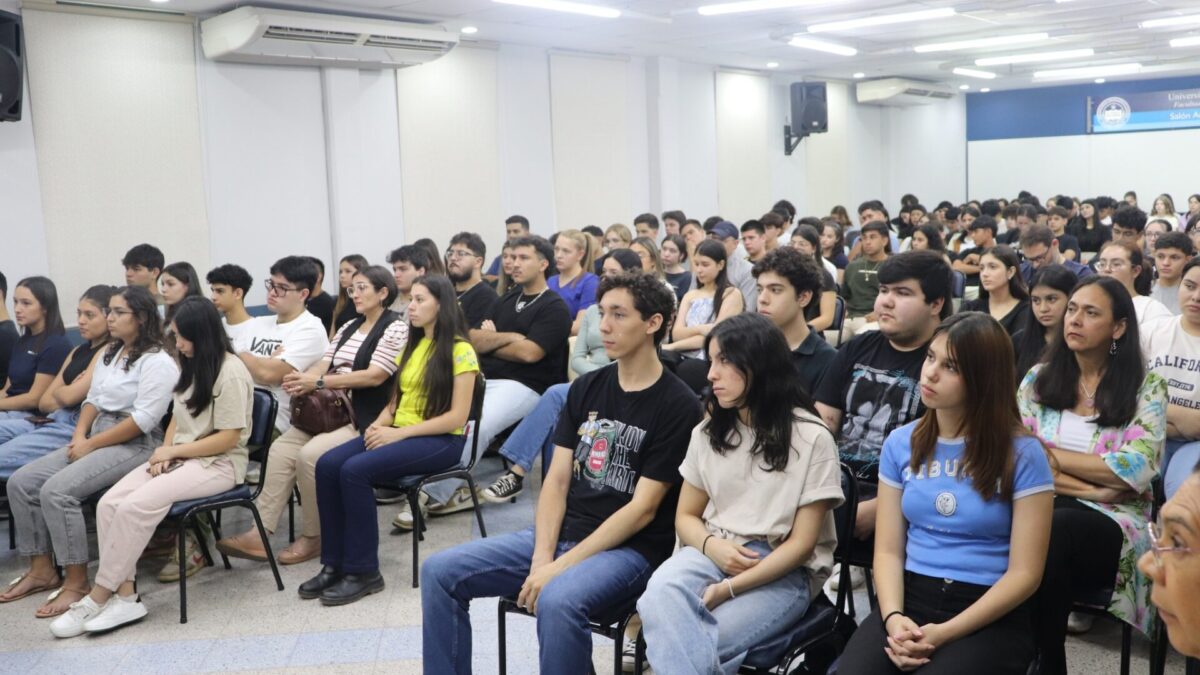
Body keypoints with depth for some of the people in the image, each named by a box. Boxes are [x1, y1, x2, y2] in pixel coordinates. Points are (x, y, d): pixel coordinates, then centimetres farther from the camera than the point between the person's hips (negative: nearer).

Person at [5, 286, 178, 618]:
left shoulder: (158, 361, -13)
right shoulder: (109, 354, 17)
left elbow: (144, 419, -20)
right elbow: (93, 400, 19)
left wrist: (91, 444, -17)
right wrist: (79, 435, -1)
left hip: (136, 446, -9)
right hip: (95, 439, 9)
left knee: (57, 490, -26)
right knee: (21, 482, -3)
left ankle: (77, 583, -17)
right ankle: (42, 569, 4)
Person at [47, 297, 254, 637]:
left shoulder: (230, 371, -13)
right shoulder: (190, 366, 15)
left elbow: (228, 438, -16)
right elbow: (178, 417, 17)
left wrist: (171, 452, -12)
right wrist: (164, 451, -2)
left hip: (218, 463, -8)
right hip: (178, 457, 8)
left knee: (136, 506, -26)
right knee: (109, 503, -15)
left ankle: (98, 598, -13)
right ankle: (125, 596, -17)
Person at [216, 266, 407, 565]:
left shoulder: (395, 327, -6)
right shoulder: (348, 327, 19)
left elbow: (375, 375, -17)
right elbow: (323, 364, 9)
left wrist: (318, 382, -21)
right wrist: (303, 380, -16)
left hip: (365, 420, -7)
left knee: (311, 454, -27)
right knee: (281, 448, -14)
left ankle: (314, 537, -10)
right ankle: (260, 533, -16)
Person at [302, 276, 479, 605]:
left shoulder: (460, 350, -8)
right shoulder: (413, 345, 17)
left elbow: (457, 417, -14)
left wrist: (399, 432, -18)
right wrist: (379, 424, -4)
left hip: (440, 441, -7)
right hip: (399, 433, 8)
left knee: (355, 470, -28)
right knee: (328, 464, -16)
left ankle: (363, 571, -17)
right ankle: (334, 564, -10)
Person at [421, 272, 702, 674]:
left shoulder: (678, 406, -10)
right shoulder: (586, 388, 9)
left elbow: (642, 510, -14)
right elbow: (557, 480, 4)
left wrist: (562, 565, -18)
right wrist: (541, 556, -11)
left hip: (629, 549, -6)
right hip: (562, 534, 6)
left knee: (557, 600, -37)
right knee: (440, 571, -7)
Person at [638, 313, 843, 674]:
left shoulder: (811, 438, -7)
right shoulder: (709, 431, 9)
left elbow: (801, 544, -8)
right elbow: (686, 517, 14)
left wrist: (728, 590, -18)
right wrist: (712, 546, -10)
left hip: (785, 573, -4)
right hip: (714, 554, 4)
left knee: (685, 643, -29)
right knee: (659, 599, -31)